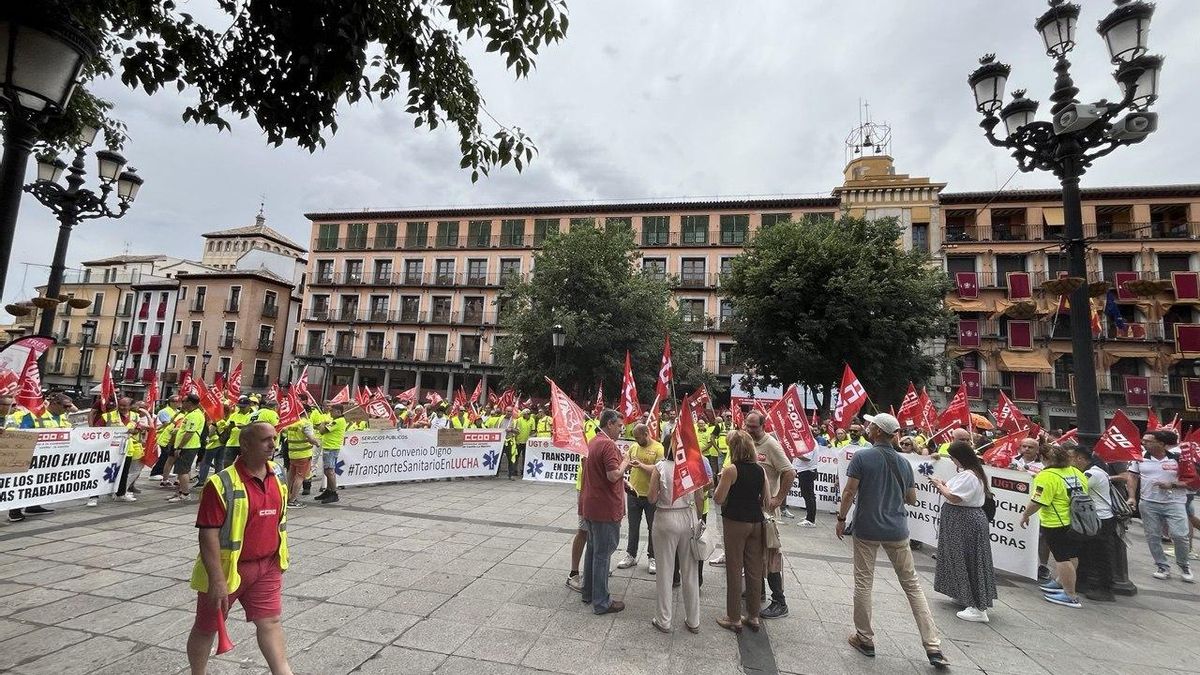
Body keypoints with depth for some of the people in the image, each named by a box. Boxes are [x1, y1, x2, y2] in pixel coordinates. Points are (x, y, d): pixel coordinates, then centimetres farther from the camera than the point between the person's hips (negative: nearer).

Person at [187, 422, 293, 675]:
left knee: (270, 622, 5)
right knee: (206, 628, 18)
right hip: (227, 568, -4)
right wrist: (217, 580, -23)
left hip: (267, 567, 4)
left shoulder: (276, 477, -1)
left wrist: (279, 559, 17)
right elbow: (208, 534, -22)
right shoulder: (221, 483, -22)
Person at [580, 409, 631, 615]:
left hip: (590, 505, 9)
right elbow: (613, 475, -26)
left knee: (593, 548, 19)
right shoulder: (608, 444, -20)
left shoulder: (593, 442, 12)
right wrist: (625, 462, -9)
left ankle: (589, 592, 31)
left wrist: (624, 481, 17)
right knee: (603, 553, 1)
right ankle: (601, 602, 11)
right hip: (605, 507, -9)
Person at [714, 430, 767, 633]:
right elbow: (767, 501, 6)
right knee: (754, 570, 14)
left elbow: (718, 499, -12)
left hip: (735, 523, -5)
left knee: (734, 570, 6)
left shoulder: (731, 469, -15)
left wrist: (721, 481, 3)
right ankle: (753, 616, 26)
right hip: (756, 522, 5)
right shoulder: (760, 470, 1)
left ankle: (734, 618, 16)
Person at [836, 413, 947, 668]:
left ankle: (865, 639, 19)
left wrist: (841, 518, -2)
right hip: (897, 531, 4)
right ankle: (933, 647, 14)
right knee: (912, 585, 14)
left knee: (863, 583, 8)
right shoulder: (904, 463, 4)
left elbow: (849, 492, -14)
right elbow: (912, 498, 12)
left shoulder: (862, 457, -12)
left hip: (866, 529, -4)